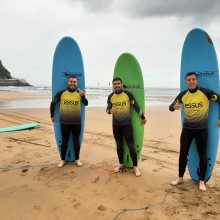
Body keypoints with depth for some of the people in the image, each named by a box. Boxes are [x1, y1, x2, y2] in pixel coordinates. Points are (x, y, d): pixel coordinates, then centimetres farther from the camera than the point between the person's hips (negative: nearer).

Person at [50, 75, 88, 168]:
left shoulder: (79, 93, -2)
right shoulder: (61, 93, -3)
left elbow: (86, 104, -17)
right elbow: (53, 103, 7)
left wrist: (82, 96, -37)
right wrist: (52, 115, 11)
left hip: (76, 122, 1)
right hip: (64, 122, 0)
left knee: (76, 140, 11)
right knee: (64, 141, 10)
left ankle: (77, 159, 25)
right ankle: (62, 160, 23)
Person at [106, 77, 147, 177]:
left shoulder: (128, 94, -7)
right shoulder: (111, 96, 2)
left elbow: (136, 106, 0)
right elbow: (107, 108, 8)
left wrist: (142, 117, 6)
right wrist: (110, 111, -17)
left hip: (127, 124, -3)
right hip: (116, 125, 4)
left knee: (131, 145, -3)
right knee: (119, 145, 14)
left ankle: (135, 167, 8)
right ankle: (121, 164, 29)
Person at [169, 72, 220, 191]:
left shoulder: (206, 92, -11)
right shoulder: (183, 94, -1)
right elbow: (170, 107, 2)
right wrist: (174, 107, -22)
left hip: (202, 129, -3)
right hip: (187, 128, 3)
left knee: (202, 155, 7)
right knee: (183, 153, 9)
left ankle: (202, 181, 23)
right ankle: (180, 178, 25)